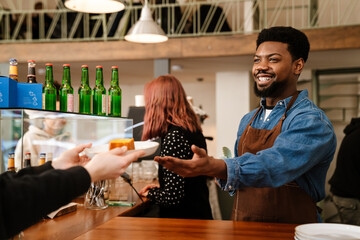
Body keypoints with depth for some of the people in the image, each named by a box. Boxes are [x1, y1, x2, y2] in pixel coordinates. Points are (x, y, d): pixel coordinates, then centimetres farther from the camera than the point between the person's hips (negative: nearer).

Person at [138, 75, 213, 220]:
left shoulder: (174, 136, -22)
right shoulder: (195, 131, 7)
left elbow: (173, 196, -24)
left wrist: (150, 193, -5)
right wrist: (158, 188, 19)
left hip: (183, 219, -9)